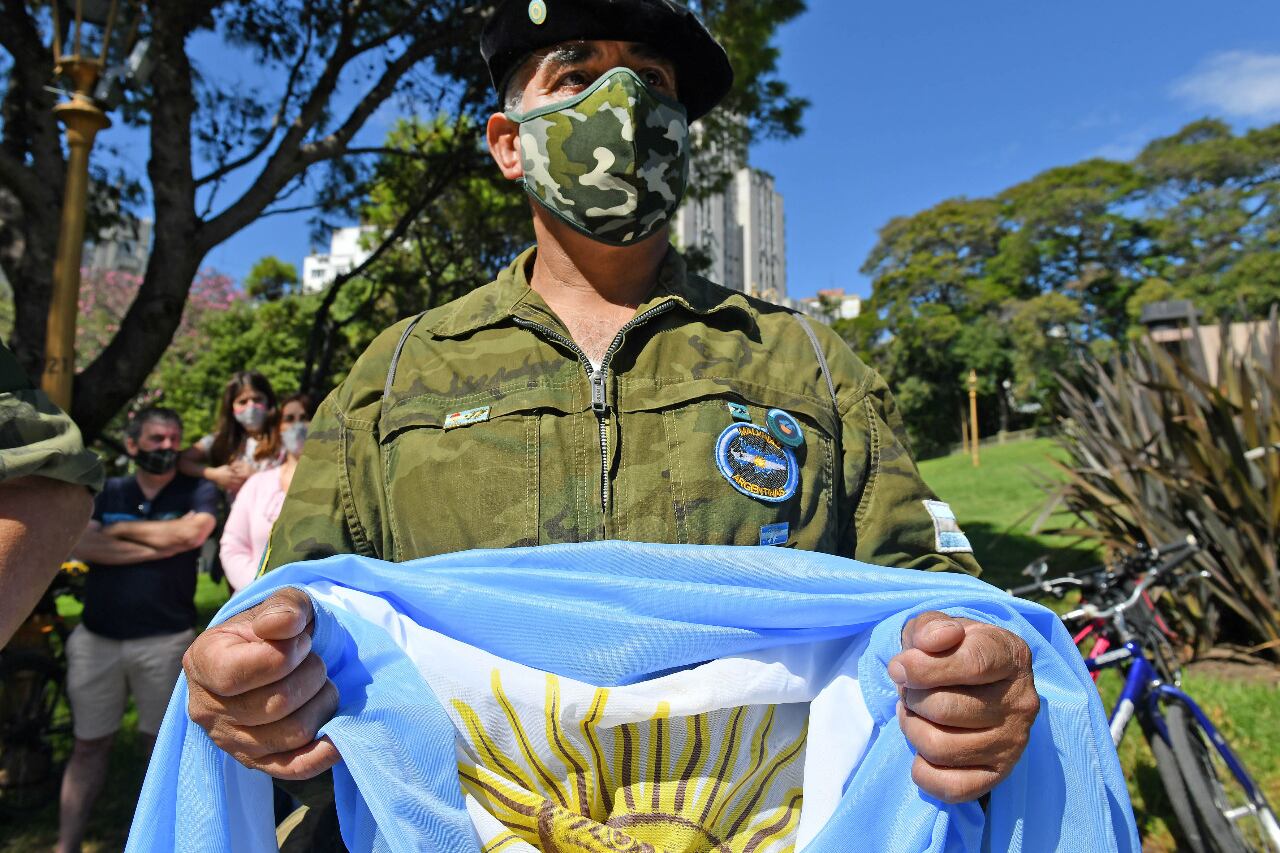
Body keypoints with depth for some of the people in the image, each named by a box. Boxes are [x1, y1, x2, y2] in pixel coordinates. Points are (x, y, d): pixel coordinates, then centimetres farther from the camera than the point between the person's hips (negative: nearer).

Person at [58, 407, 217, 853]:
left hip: (165, 640, -2)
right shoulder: (107, 491, 9)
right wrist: (156, 547, -14)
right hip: (96, 638, 3)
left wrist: (122, 529, -5)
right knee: (89, 746, 12)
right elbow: (82, 545, -6)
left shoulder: (198, 491, 1)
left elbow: (190, 532, -18)